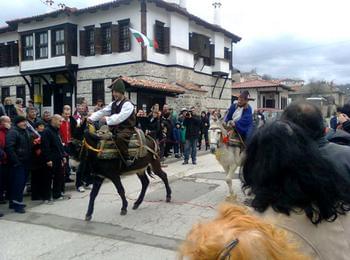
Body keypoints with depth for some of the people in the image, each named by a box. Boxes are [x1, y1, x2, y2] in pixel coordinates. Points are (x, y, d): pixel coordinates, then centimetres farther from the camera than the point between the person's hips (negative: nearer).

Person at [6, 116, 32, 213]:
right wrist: (15, 161, -22)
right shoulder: (13, 132, -12)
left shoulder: (26, 131, 13)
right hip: (17, 163, -8)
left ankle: (13, 202, 24)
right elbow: (9, 147, -21)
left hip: (26, 162, 8)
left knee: (22, 182, 13)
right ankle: (17, 205, 0)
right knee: (18, 183, -7)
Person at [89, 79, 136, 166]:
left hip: (126, 130, -9)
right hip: (115, 129, 9)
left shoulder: (127, 104, -13)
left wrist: (107, 119, -23)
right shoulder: (113, 104, 12)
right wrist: (91, 118, -4)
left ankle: (127, 159, -25)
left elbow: (120, 117, -25)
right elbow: (102, 112, 8)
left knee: (119, 138, -38)